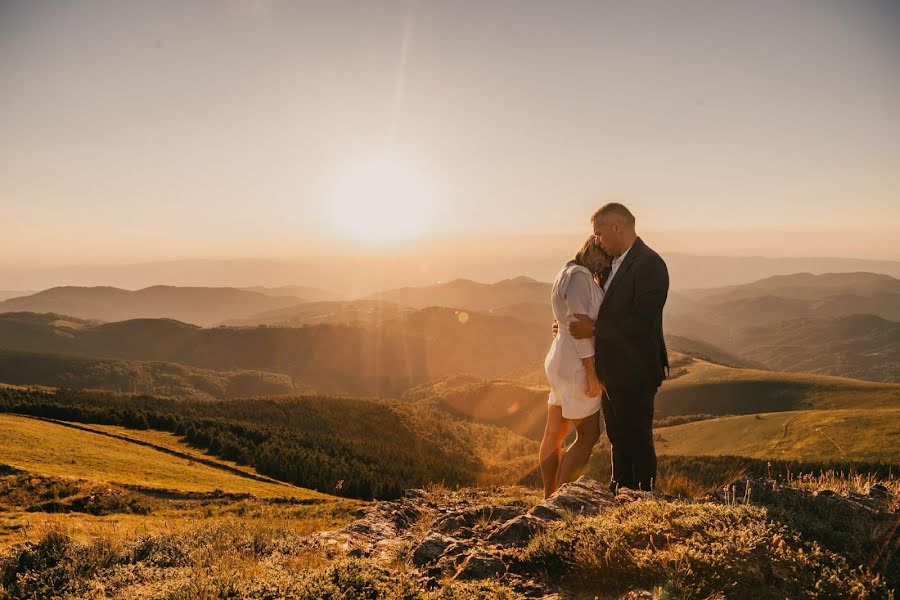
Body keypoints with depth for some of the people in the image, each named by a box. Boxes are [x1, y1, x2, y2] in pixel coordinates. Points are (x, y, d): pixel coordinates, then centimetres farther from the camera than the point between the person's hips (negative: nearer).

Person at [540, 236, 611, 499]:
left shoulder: (571, 275, 14)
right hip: (576, 367, -10)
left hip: (563, 363, 10)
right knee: (589, 436, 0)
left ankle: (549, 498, 22)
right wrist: (593, 374, -20)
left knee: (554, 434, 13)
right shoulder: (579, 276, -17)